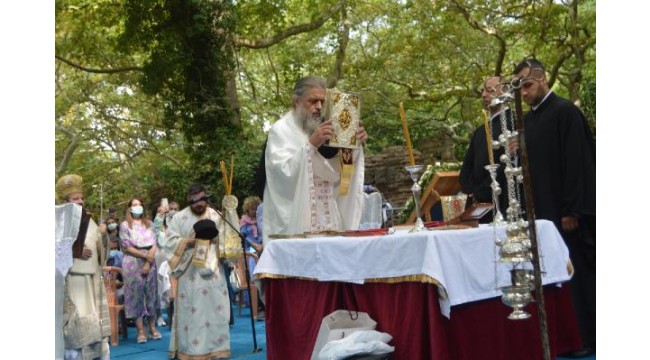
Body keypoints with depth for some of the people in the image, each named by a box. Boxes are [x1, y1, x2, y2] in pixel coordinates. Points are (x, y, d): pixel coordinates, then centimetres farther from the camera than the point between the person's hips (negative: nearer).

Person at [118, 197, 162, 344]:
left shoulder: (149, 224, 12)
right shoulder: (125, 225, 2)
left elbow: (154, 245, 4)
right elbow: (126, 247, -6)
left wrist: (148, 262, -8)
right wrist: (145, 255, -12)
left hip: (150, 262, 3)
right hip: (133, 263, -3)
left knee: (151, 293, 4)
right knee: (136, 294, -3)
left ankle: (152, 328, 12)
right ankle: (141, 331, 0)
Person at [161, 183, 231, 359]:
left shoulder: (216, 216, 10)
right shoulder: (179, 218, 2)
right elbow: (169, 243, -4)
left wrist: (218, 238, -13)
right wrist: (191, 241, -16)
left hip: (213, 271, 3)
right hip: (190, 273, -2)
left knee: (215, 307, 3)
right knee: (190, 310, -1)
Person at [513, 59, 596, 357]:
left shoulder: (564, 111, -9)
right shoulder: (528, 120, 14)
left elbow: (577, 163, -15)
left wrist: (571, 210, -18)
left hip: (566, 213, -7)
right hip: (544, 212, 7)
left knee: (578, 274, 1)